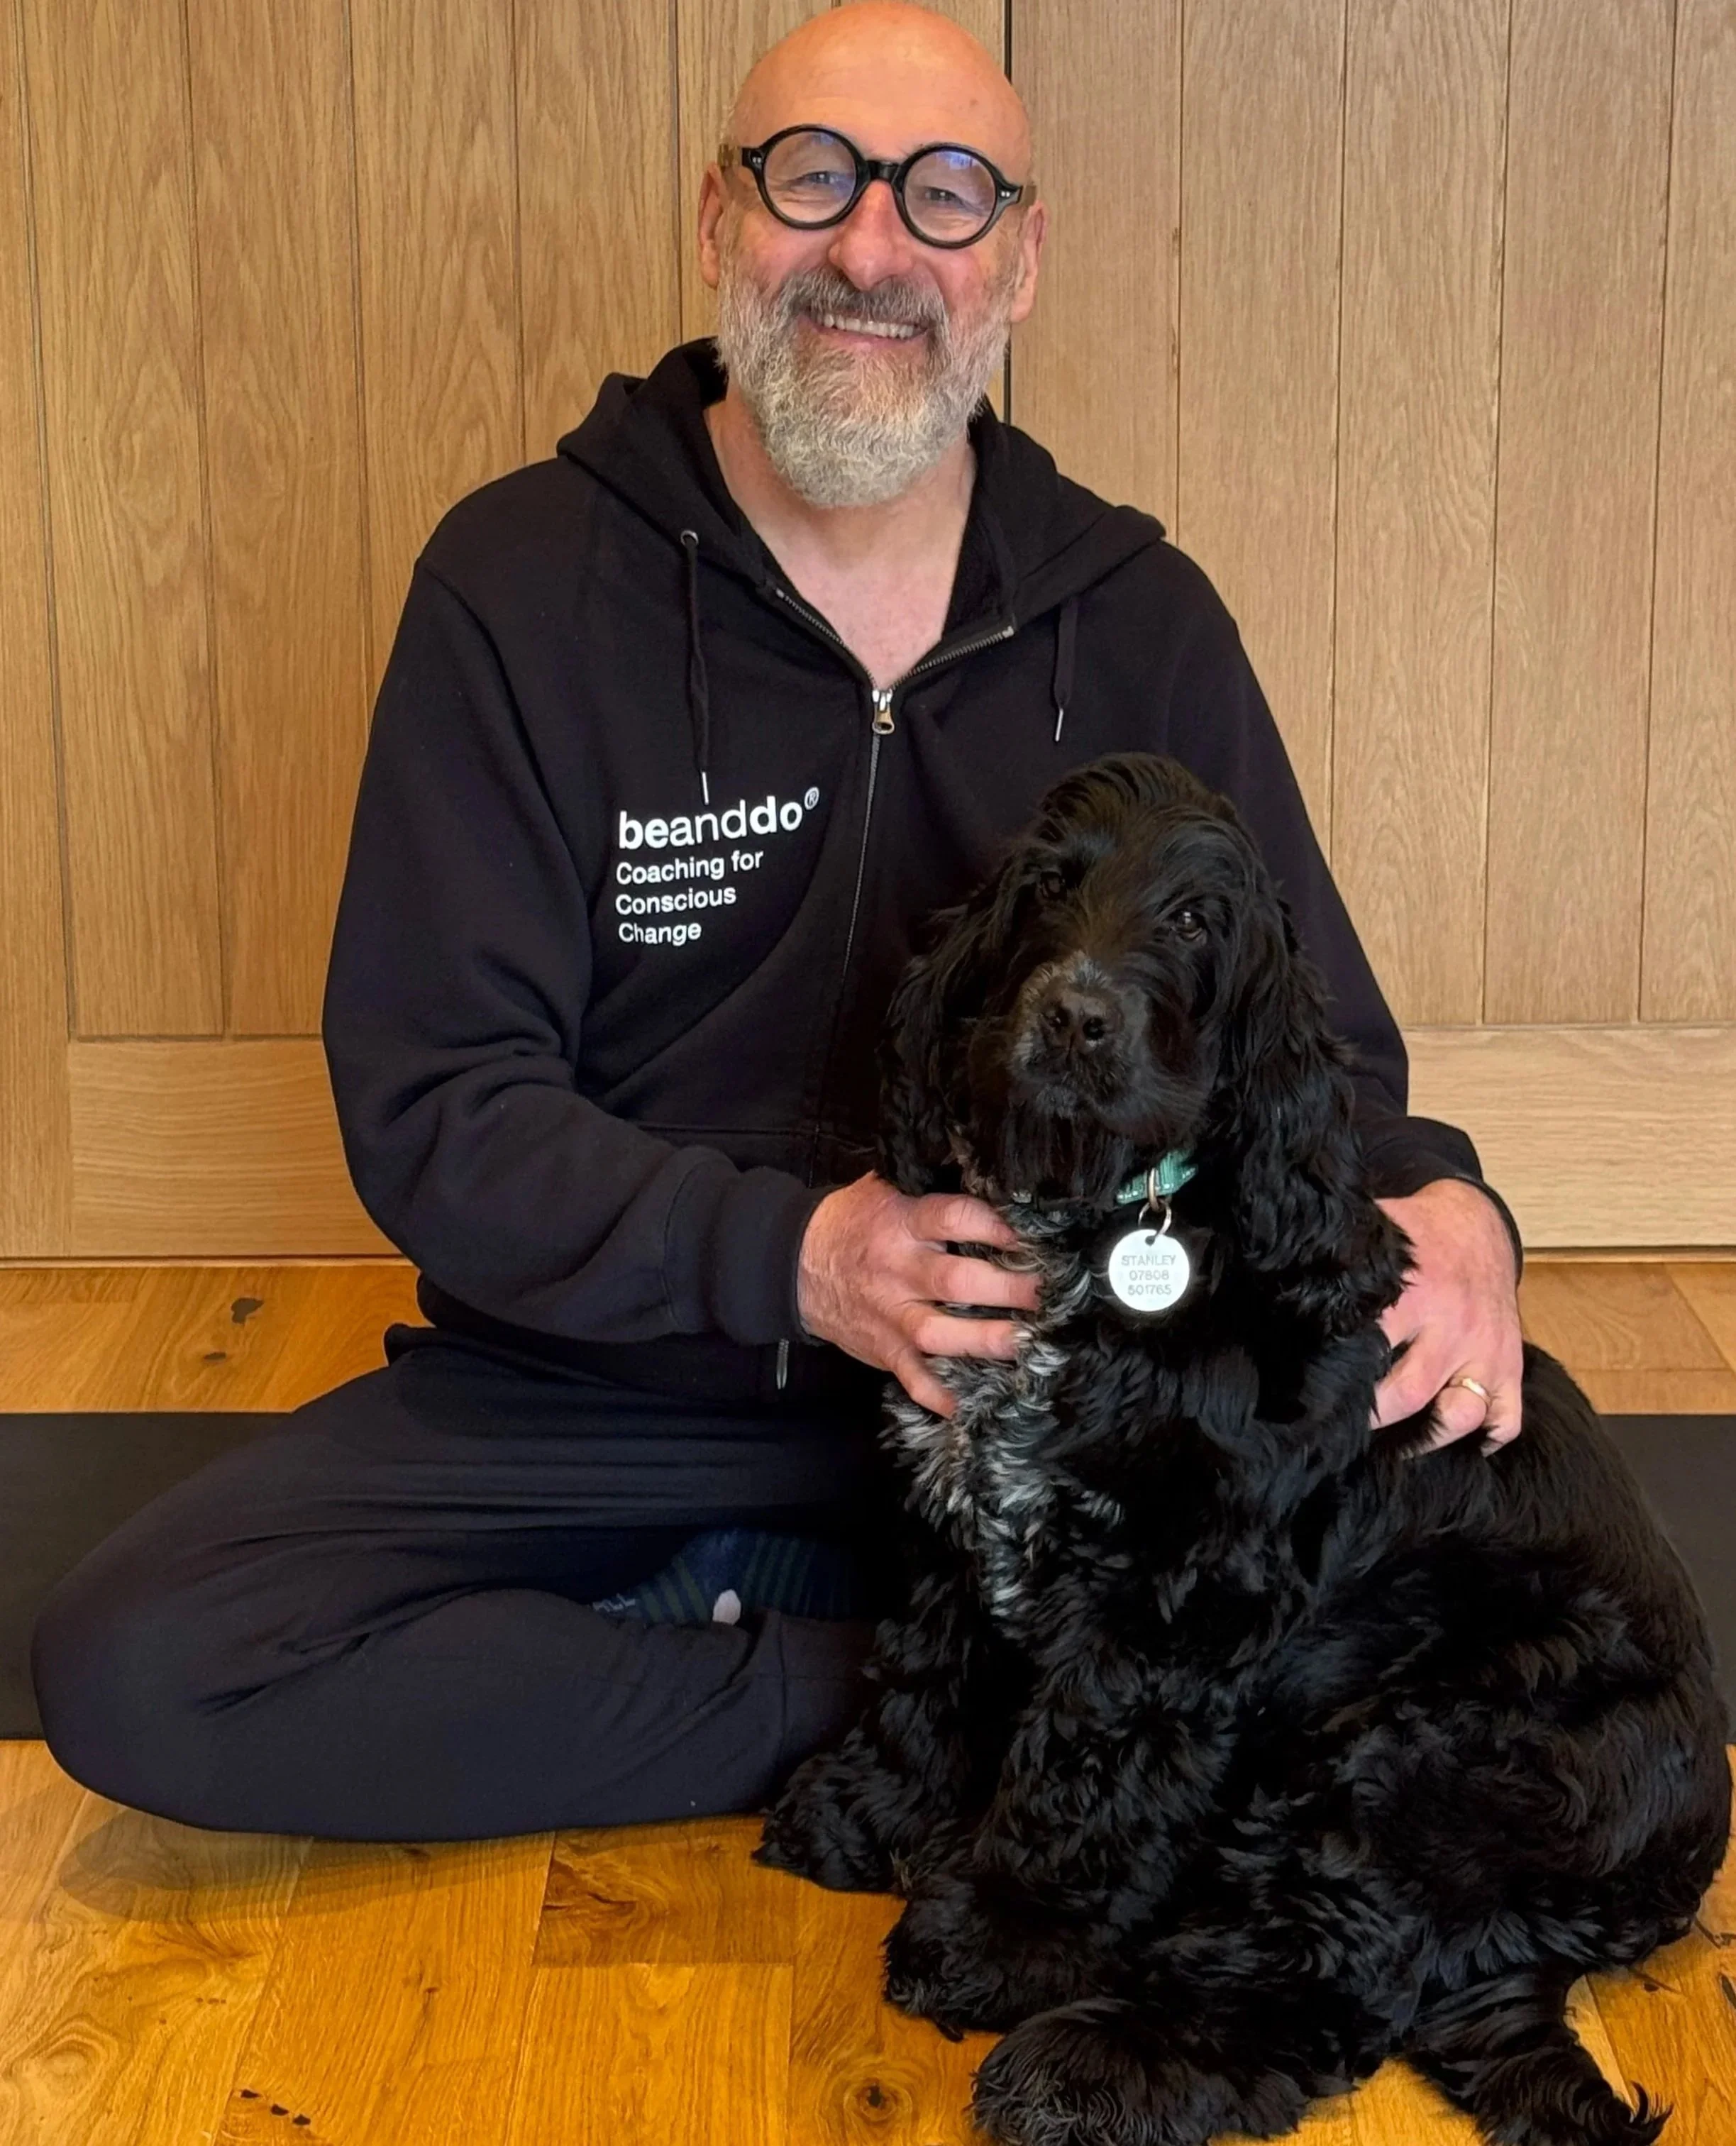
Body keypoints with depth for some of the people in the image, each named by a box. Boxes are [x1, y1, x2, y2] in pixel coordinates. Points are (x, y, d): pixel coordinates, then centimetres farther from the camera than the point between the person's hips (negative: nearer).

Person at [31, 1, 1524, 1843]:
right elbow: (431, 1111, -13)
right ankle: (907, 1705, -13)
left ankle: (761, 1590, -9)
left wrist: (1436, 1206, -23)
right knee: (130, 1670, -22)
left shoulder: (1135, 616, 0)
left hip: (1050, 1375, 2)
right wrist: (791, 1256, -30)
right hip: (612, 1381, -1)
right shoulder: (520, 583, -9)